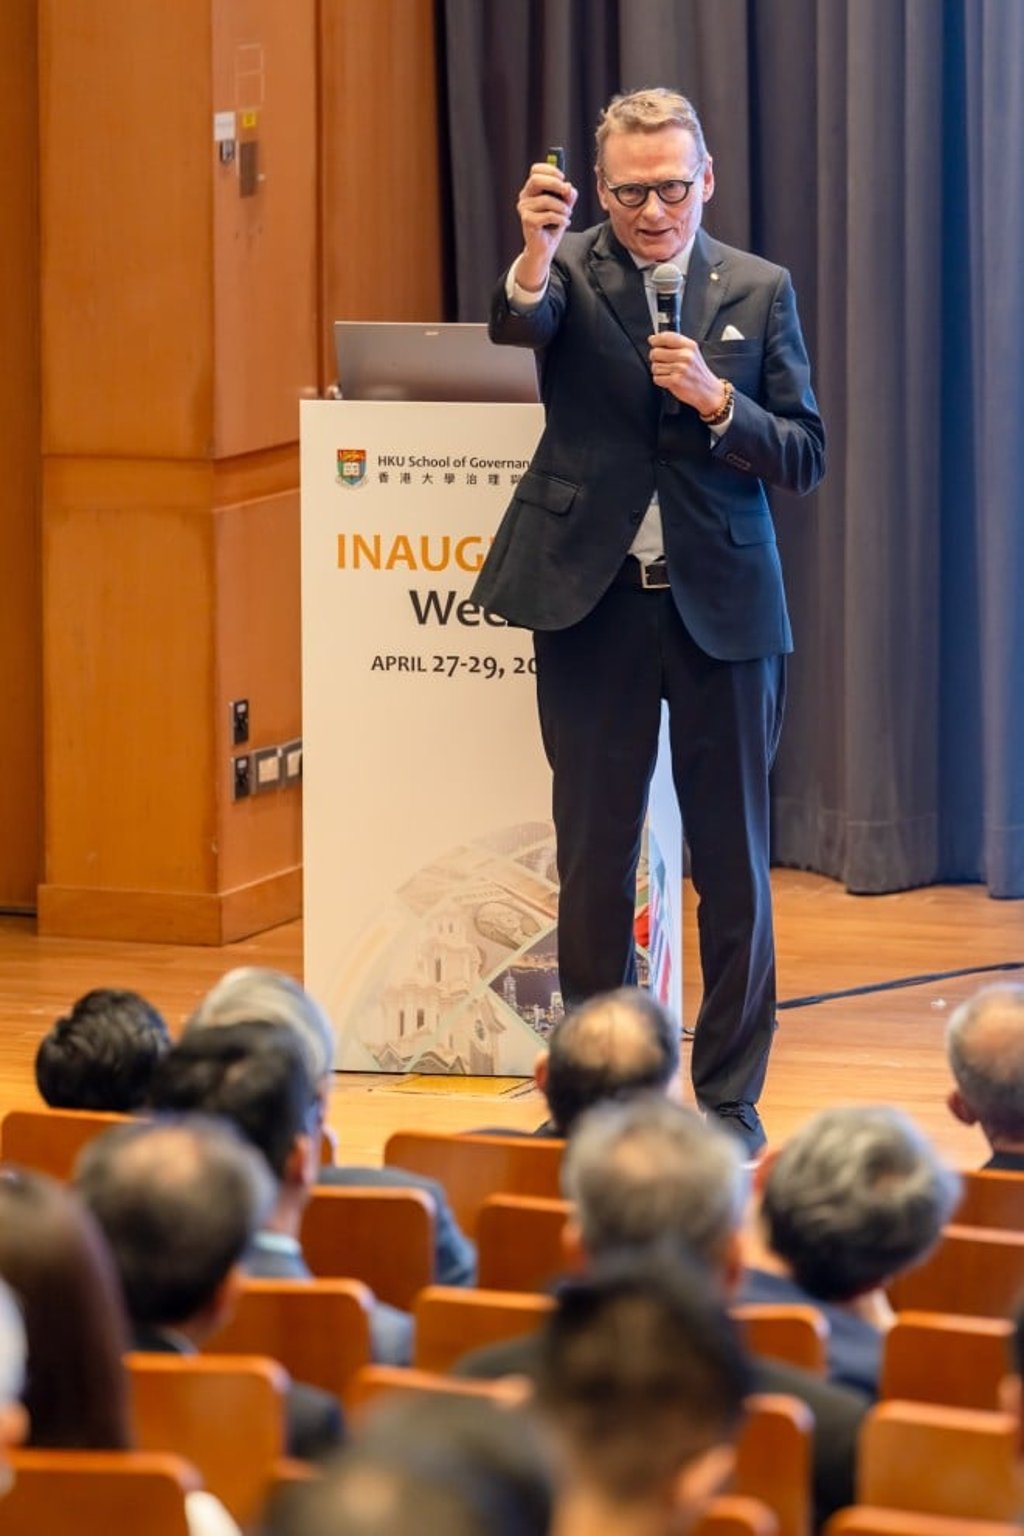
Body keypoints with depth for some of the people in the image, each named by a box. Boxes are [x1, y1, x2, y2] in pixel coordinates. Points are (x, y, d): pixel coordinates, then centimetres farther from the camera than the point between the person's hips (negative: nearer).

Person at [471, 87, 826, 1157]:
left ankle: (729, 1097, 13)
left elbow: (805, 459, 2)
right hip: (593, 603, -1)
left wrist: (716, 399, -14)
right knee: (594, 857, 6)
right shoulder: (572, 274, 1)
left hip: (722, 605, 1)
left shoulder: (759, 292, 5)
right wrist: (536, 250, -43)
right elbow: (518, 326, -23)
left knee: (732, 861, 4)